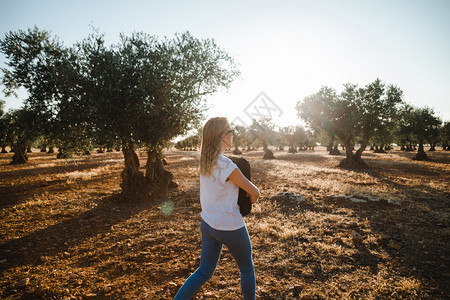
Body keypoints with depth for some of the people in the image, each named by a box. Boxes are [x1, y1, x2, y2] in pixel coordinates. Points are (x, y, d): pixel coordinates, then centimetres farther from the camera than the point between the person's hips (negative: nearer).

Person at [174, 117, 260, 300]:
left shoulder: (204, 161, -2)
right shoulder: (227, 166, -25)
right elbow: (254, 192, -13)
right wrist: (250, 202, 9)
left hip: (207, 223, 7)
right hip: (230, 228, -7)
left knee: (204, 271, 19)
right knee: (247, 269, 19)